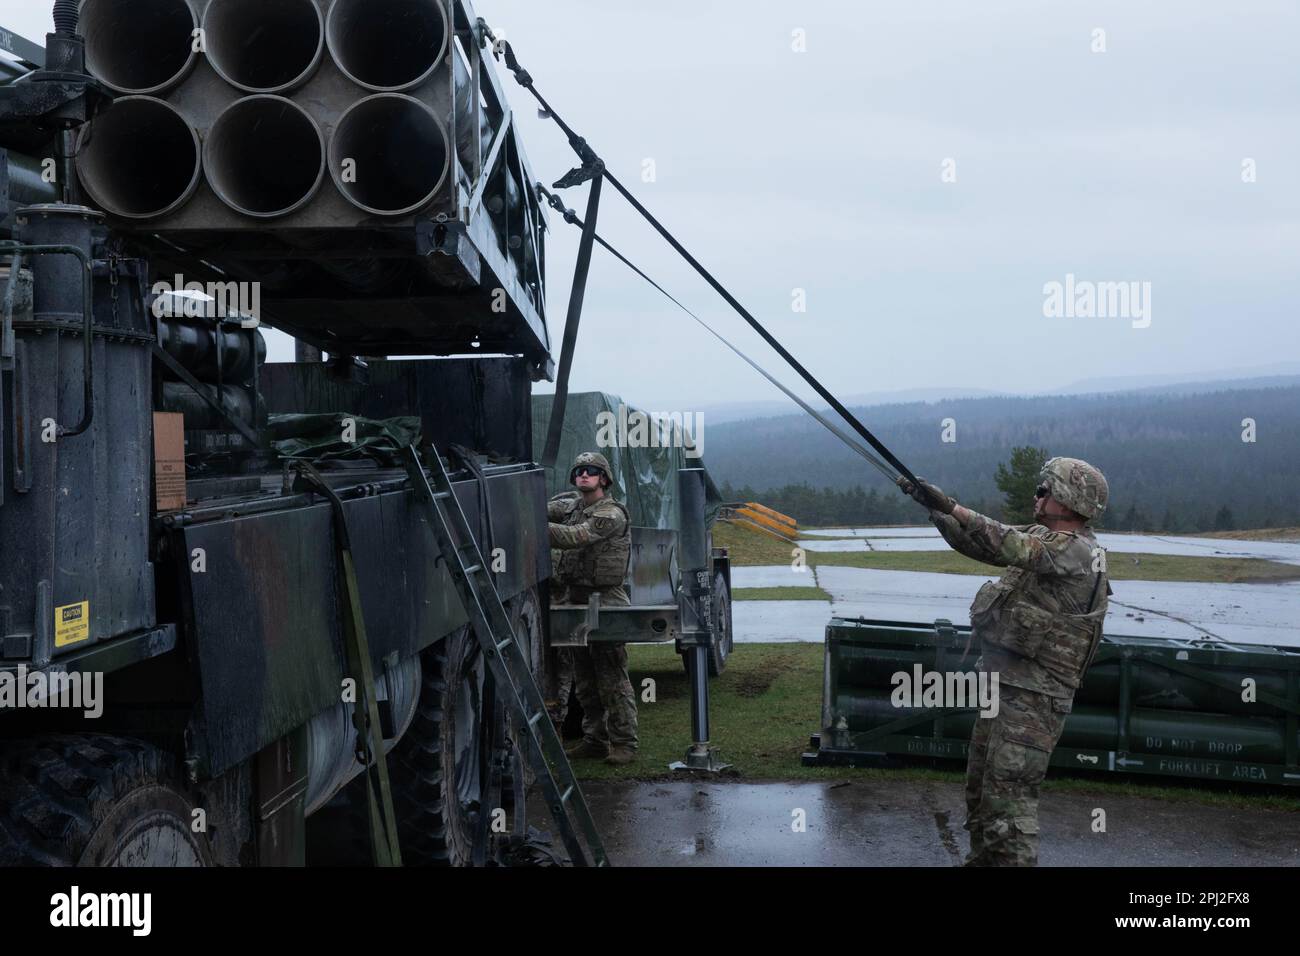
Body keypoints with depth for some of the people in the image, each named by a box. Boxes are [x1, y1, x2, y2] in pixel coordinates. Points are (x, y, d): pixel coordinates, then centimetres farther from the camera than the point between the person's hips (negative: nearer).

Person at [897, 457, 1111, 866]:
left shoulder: (1078, 552, -15)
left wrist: (949, 506, -31)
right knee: (980, 788, 18)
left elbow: (1015, 547, -30)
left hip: (1032, 699, -10)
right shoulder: (1046, 541, 13)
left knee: (1009, 796, -12)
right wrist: (935, 508, -2)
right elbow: (979, 545, 11)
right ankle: (982, 859, 30)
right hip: (1003, 686, 10)